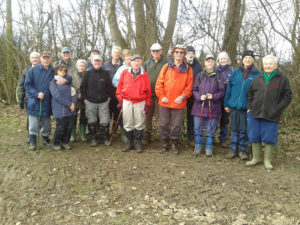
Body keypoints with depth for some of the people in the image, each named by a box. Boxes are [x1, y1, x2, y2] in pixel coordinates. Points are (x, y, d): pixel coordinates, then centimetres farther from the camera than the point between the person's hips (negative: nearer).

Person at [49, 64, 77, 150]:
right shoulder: (53, 82, -1)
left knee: (70, 126, 5)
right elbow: (57, 96, -12)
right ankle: (56, 143, 17)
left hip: (70, 109, 5)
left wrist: (73, 103, -8)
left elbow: (73, 92, 10)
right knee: (61, 127, -4)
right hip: (60, 110, -5)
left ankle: (66, 142, 23)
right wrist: (69, 104, -14)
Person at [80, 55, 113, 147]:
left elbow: (109, 86, 9)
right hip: (90, 102, 0)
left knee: (105, 122, 1)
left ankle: (105, 138, 17)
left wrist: (109, 97, 4)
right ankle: (94, 139, 21)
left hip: (103, 102, 0)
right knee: (92, 122, 7)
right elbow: (82, 86, 5)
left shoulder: (105, 73, 5)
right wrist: (84, 98, 0)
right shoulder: (88, 73, 3)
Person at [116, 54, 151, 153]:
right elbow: (119, 87, 7)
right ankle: (129, 143, 20)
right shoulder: (125, 73, 4)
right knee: (128, 124, 6)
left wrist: (147, 104, 1)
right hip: (127, 101, 1)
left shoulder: (144, 75, 3)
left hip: (140, 102, -1)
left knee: (139, 124, 3)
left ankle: (138, 144, 17)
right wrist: (120, 100, 2)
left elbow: (148, 90, 4)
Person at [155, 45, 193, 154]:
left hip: (179, 103, -1)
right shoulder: (166, 67, 5)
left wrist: (182, 96, -12)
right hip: (164, 102, 1)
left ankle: (174, 144, 25)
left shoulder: (188, 69, 4)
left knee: (177, 125, 6)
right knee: (163, 124, 8)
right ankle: (164, 143, 25)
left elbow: (189, 86, 0)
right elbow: (159, 83, 3)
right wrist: (161, 96, -7)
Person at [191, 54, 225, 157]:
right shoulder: (200, 75, 7)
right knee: (198, 129, 8)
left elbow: (222, 91, 2)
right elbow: (194, 90, 6)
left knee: (211, 130, 6)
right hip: (199, 107, 1)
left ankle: (209, 148, 20)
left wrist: (213, 96, -15)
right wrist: (199, 97, -12)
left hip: (213, 108, -1)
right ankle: (198, 147, 24)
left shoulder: (218, 76, 3)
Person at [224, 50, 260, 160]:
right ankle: (233, 150, 22)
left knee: (244, 130, 6)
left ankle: (242, 150, 22)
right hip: (234, 105, 2)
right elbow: (229, 88, 6)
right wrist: (226, 104, 3)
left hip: (247, 107, -2)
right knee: (234, 129, 11)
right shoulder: (235, 72, 5)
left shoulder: (257, 74, -1)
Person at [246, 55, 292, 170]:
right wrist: (250, 108, 8)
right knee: (255, 137, 10)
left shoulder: (282, 79, -1)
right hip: (255, 114, 4)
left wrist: (277, 109, -10)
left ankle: (267, 160, 19)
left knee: (269, 138, 3)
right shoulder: (258, 79, 9)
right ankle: (256, 158, 26)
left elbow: (287, 97, -1)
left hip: (271, 116, -3)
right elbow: (250, 94, 18)